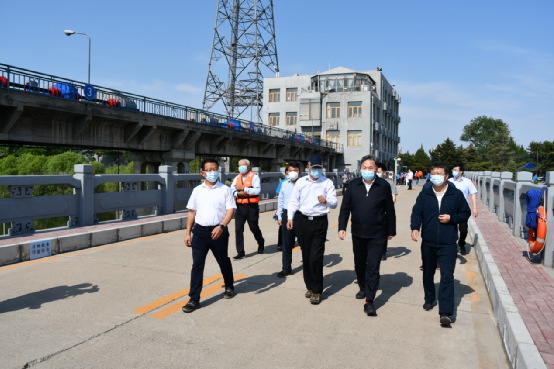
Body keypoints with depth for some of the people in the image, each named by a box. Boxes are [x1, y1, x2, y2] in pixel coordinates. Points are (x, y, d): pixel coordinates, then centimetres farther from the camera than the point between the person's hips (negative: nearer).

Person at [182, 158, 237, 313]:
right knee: (197, 265, 1)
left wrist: (221, 226, -23)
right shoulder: (197, 190, 6)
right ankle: (194, 299, 9)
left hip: (218, 231, -2)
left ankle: (229, 286, 41)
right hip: (200, 231, 2)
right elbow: (192, 212, 10)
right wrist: (188, 233, 8)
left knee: (224, 262, 17)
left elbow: (230, 210, -8)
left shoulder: (225, 190, -3)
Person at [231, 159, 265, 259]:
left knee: (254, 228, 8)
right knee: (238, 230, -2)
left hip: (251, 207, -4)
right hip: (240, 207, 4)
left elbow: (257, 190, -19)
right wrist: (237, 193, -13)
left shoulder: (254, 177, -5)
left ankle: (261, 244, 38)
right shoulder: (237, 178, 12)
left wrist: (243, 188, -22)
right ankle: (240, 252, 5)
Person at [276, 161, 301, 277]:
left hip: (300, 215, -4)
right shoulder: (284, 184, 9)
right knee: (287, 243, 9)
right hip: (286, 214, 4)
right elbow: (280, 200, 15)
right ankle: (286, 268, 20)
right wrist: (279, 216, 13)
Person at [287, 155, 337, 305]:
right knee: (306, 256, 12)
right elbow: (294, 201, 9)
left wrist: (326, 201, -25)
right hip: (304, 220, 3)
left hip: (320, 221, -3)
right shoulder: (301, 182, 7)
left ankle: (317, 291, 6)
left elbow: (334, 203, -4)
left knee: (316, 258, -7)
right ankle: (310, 286, 28)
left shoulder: (327, 183, 0)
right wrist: (290, 217, -2)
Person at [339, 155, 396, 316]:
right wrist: (342, 227, 0)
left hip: (377, 235, -3)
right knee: (359, 264, 18)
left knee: (373, 267, -4)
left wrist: (391, 231, 5)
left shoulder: (384, 186, -5)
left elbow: (390, 210, 1)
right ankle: (363, 288, 41)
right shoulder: (354, 185, 1)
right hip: (358, 233, 3)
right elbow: (345, 207, 5)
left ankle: (369, 301, 1)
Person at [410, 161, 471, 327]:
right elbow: (416, 212, -1)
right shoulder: (424, 194, 2)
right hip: (428, 242, 3)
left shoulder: (456, 194, -1)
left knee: (447, 277, -7)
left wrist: (452, 218, -12)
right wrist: (415, 227, -18)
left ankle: (445, 313, -6)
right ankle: (429, 299, 40)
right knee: (428, 273, 17)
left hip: (448, 244, -3)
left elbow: (466, 213, 6)